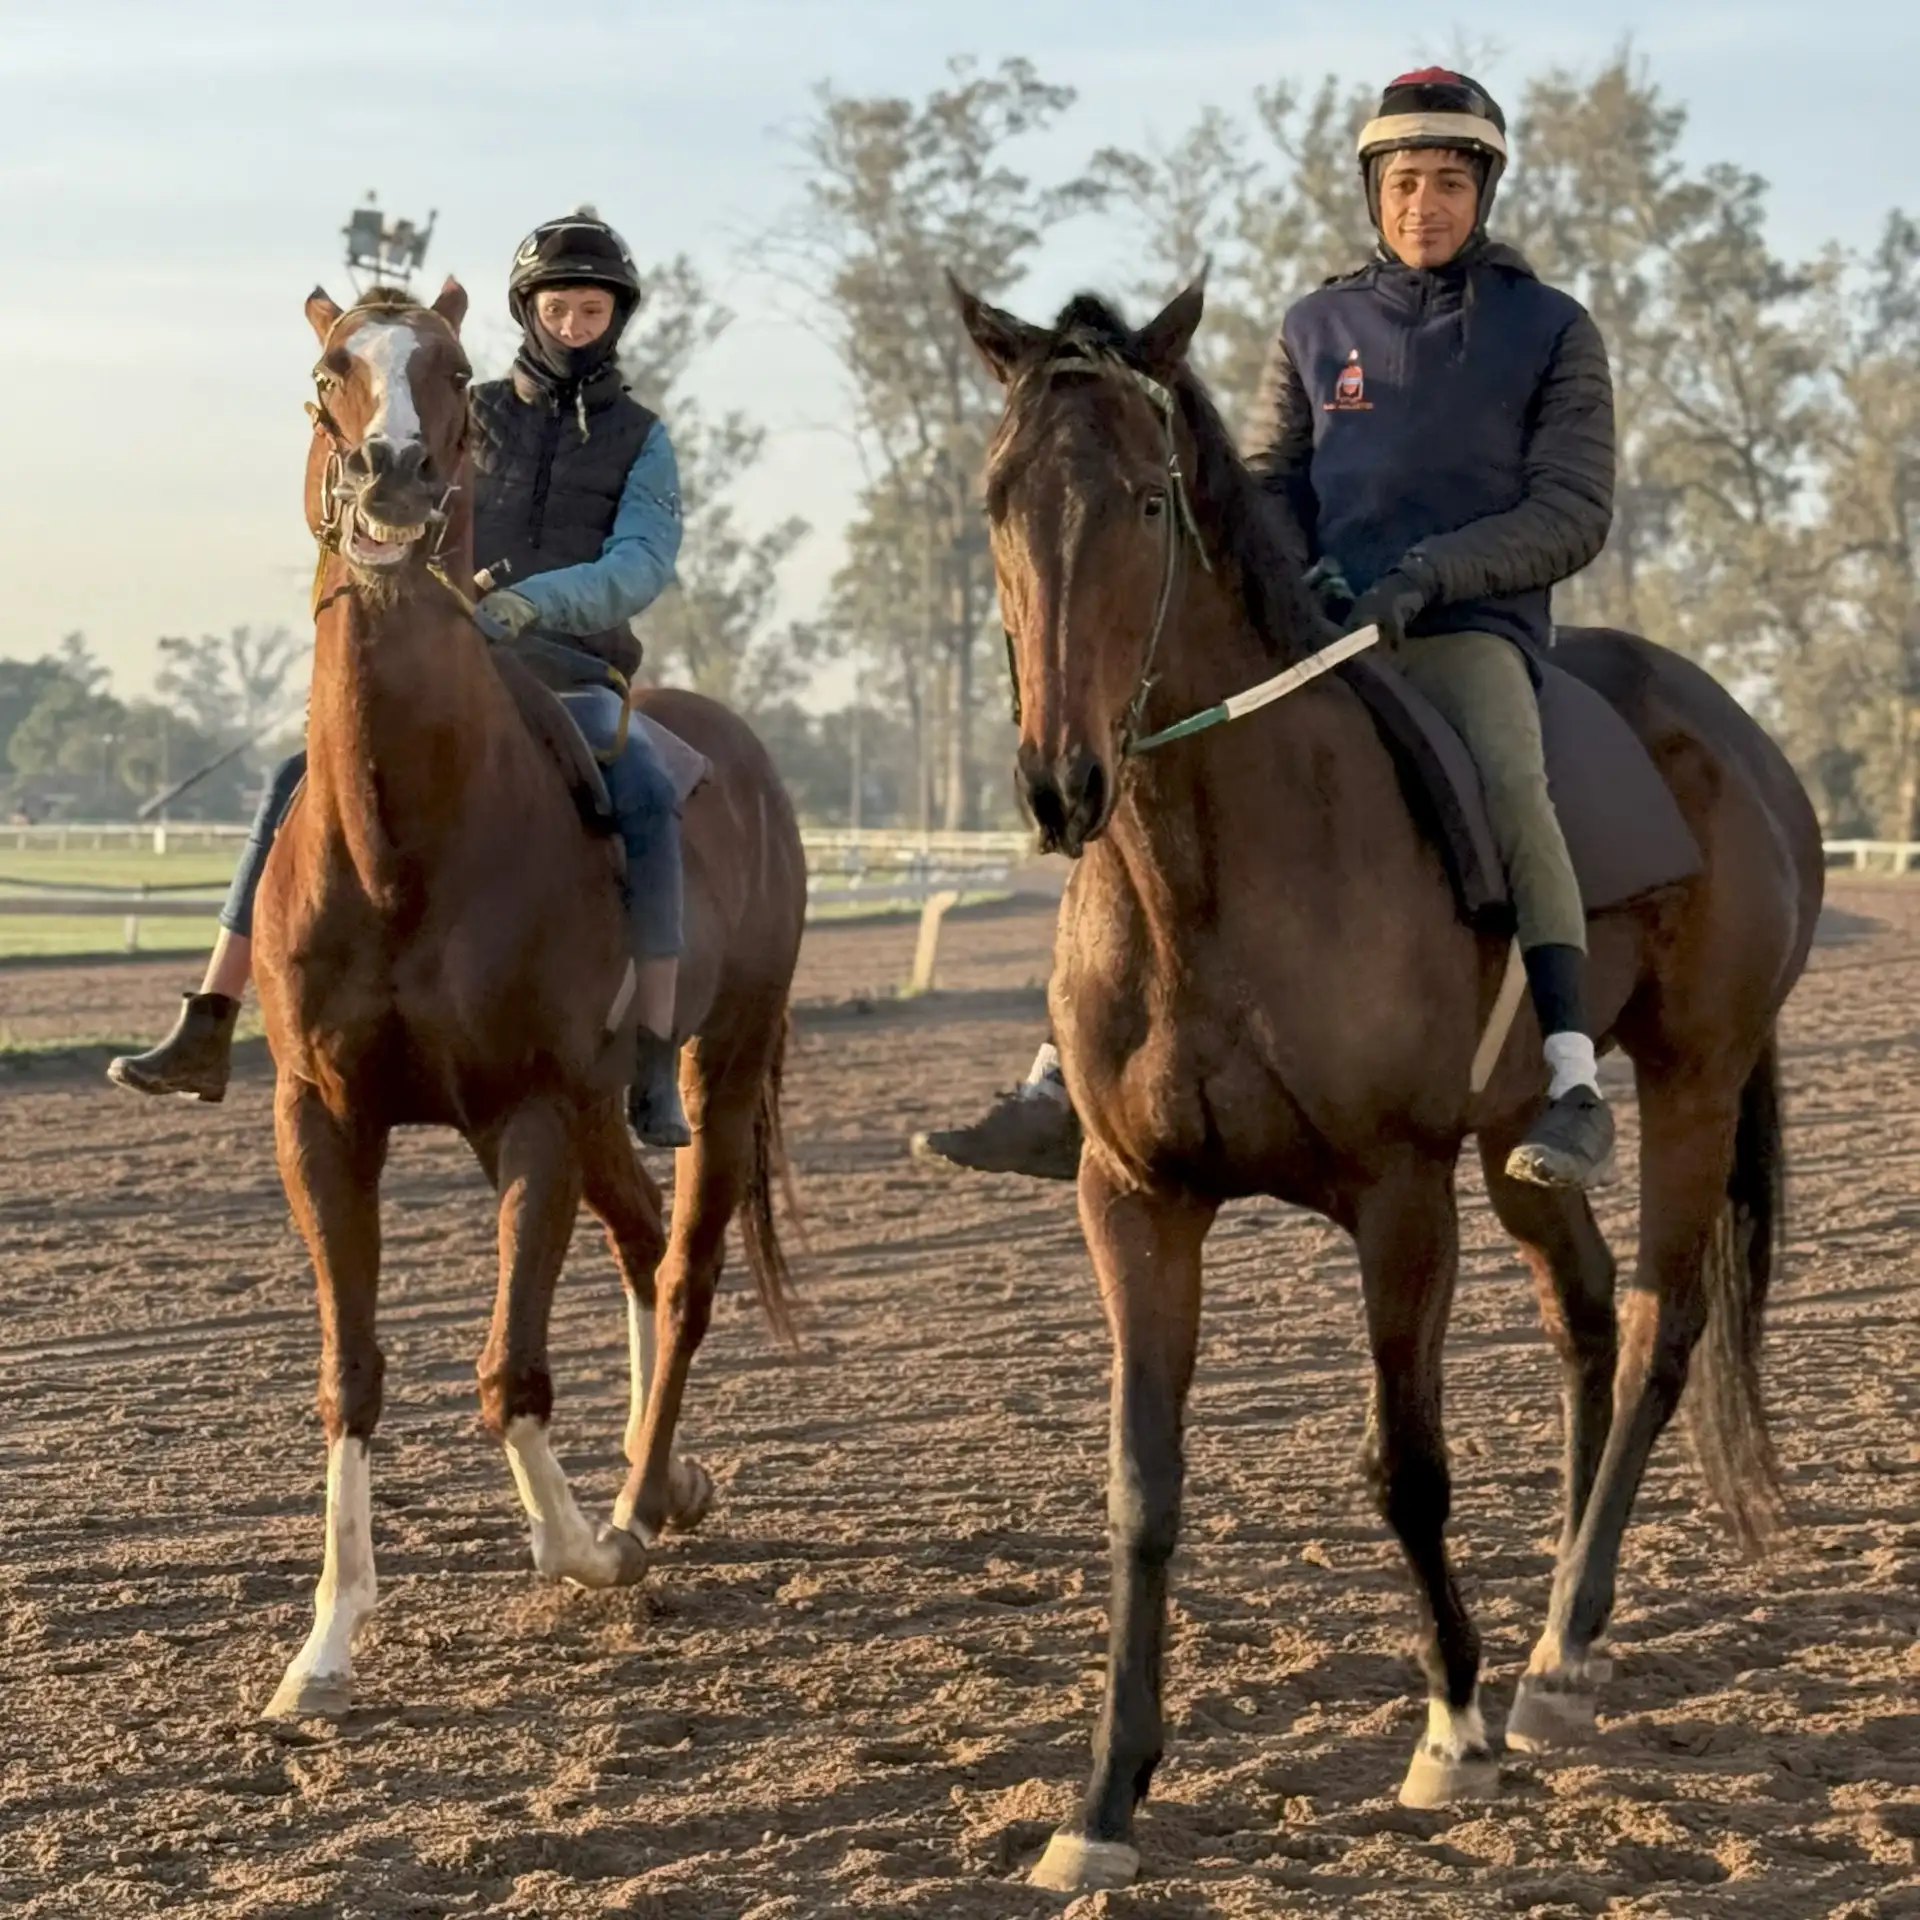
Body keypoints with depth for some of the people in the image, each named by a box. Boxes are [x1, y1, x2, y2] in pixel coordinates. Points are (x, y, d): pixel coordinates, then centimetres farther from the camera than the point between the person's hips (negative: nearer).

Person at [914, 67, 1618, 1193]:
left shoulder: (1554, 333, 5)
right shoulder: (1318, 332, 16)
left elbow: (1574, 513, -2)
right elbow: (1268, 489, 16)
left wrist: (1425, 575, -16)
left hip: (1472, 630, -5)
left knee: (1504, 776, -38)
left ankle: (1575, 1085, -45)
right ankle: (1064, 1093, -9)